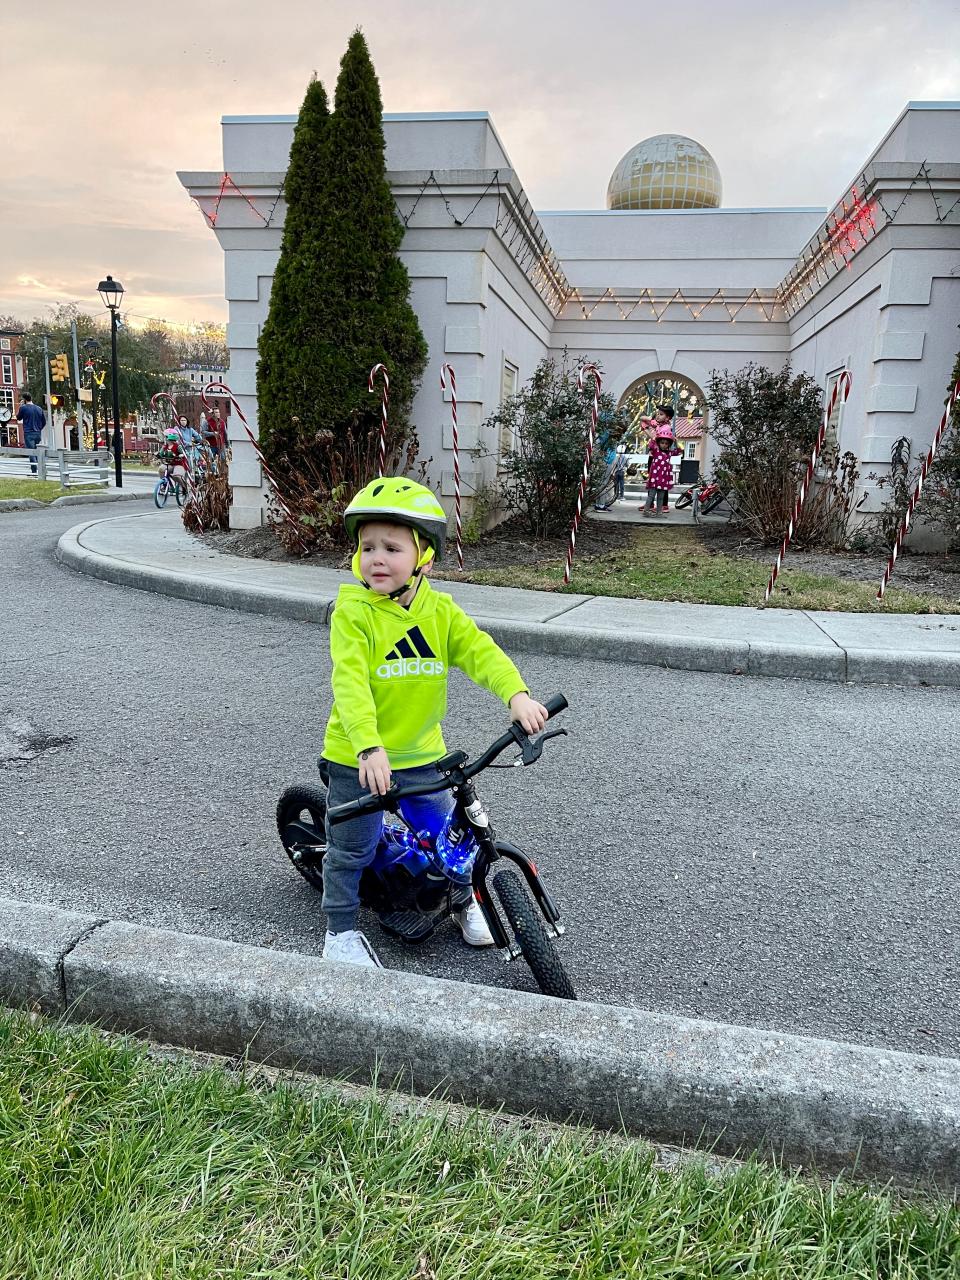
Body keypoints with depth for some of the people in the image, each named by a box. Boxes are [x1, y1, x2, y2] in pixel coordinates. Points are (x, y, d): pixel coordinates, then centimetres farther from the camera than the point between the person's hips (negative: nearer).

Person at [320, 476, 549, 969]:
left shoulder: (440, 610, -4)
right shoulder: (353, 613, -17)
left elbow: (481, 652, -15)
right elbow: (350, 683, -26)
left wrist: (517, 694, -33)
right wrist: (370, 748, -39)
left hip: (421, 753, 4)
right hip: (359, 758, -3)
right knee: (352, 849, 10)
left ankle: (464, 901, 44)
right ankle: (341, 930, 32)